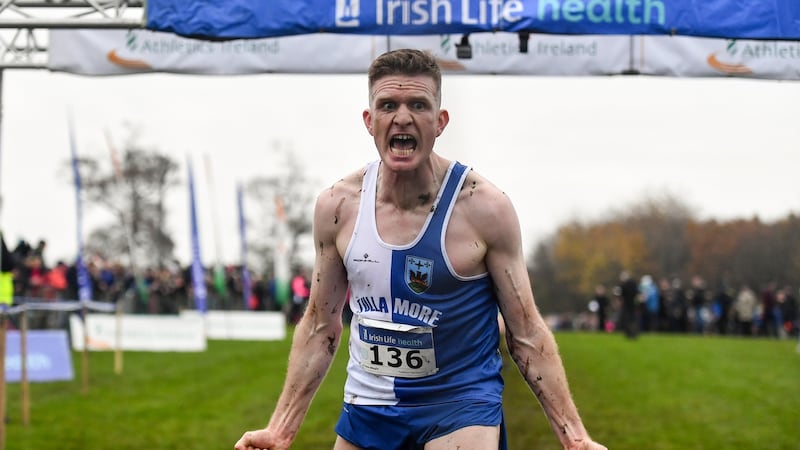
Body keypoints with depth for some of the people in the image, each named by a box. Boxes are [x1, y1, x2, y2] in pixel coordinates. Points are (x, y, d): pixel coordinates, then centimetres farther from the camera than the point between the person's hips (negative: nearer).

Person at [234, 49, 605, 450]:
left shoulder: (483, 207, -14)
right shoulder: (337, 206, -4)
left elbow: (527, 335, -8)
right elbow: (320, 327, 7)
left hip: (461, 405, -3)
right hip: (366, 409, 4)